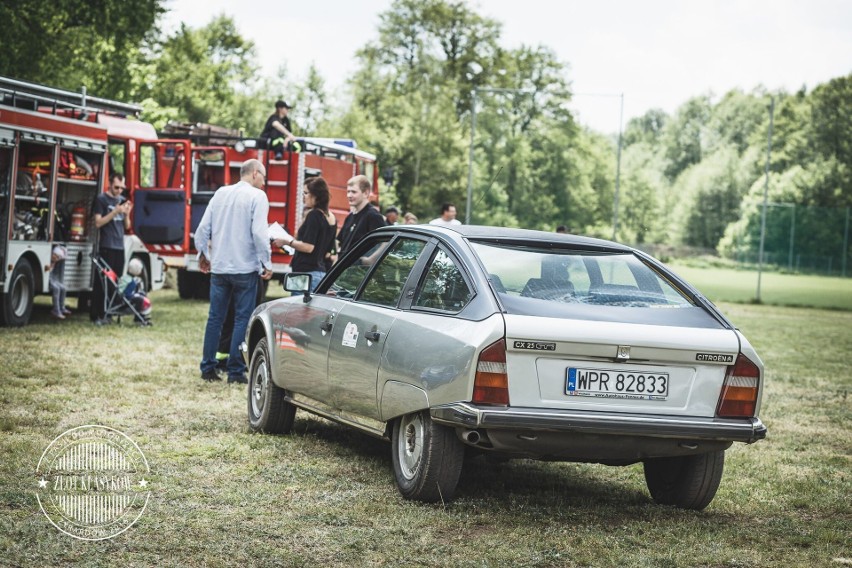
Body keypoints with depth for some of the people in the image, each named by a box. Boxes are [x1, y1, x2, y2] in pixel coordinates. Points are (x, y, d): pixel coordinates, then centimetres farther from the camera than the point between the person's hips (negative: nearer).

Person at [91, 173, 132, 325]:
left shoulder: (123, 200, 15)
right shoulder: (101, 199, -2)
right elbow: (98, 222, -9)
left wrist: (127, 214, -3)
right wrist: (115, 212, -17)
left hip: (120, 246, 6)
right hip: (106, 246, -6)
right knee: (102, 281, -8)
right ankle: (96, 315, -8)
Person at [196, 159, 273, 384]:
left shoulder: (220, 193, 8)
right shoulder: (257, 196, -8)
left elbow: (203, 228, 8)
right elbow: (259, 233, -16)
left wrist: (203, 254, 22)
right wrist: (267, 264, -8)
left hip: (219, 267, 5)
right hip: (245, 268, -5)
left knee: (215, 317, 11)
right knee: (242, 319, 2)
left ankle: (208, 368, 13)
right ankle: (235, 371, 1)